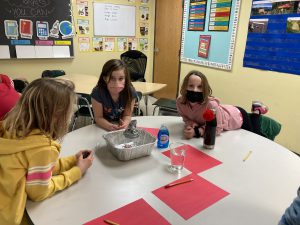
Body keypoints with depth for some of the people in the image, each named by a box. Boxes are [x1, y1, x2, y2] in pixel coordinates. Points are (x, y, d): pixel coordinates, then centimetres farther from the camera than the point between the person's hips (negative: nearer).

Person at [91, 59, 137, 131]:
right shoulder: (97, 92, -23)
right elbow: (98, 117, -16)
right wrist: (109, 126, -34)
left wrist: (125, 124, -31)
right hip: (103, 127, -1)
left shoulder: (130, 91, -20)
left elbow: (127, 115, -10)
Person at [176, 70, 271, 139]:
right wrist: (192, 124, -32)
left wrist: (196, 132, -45)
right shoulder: (180, 102, -29)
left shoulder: (211, 104, -45)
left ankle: (257, 111, 37)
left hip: (237, 117, -4)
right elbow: (186, 118, -11)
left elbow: (217, 128, -35)